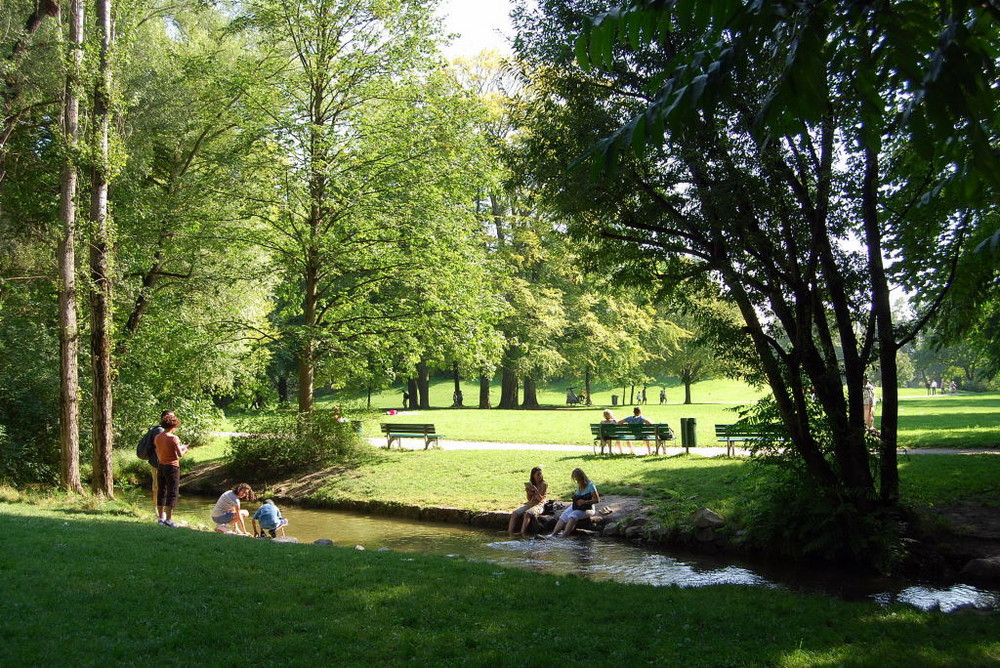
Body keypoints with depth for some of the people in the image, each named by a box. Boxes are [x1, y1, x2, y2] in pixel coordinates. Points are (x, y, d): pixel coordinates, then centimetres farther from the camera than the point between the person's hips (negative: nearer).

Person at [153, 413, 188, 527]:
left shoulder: (157, 437, 3)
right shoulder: (173, 438, -17)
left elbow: (158, 453, 12)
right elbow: (180, 454, -17)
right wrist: (184, 449, 5)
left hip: (161, 466, 7)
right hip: (172, 467, -7)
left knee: (161, 492, 14)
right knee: (172, 493, 0)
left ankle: (161, 518, 21)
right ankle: (168, 519, 0)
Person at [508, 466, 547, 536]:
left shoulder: (544, 484, -3)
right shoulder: (530, 484, 12)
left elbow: (540, 499, -9)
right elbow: (529, 499, 11)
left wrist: (535, 490, -22)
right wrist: (528, 492, -7)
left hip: (538, 505, -6)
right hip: (529, 504, 6)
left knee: (527, 513, -35)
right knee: (514, 513, -16)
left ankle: (522, 532, -41)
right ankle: (510, 531, -25)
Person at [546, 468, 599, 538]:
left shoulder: (590, 485, -11)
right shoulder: (579, 486, 11)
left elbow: (597, 500, -14)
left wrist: (584, 502, -20)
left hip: (588, 509, -7)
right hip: (577, 507, 7)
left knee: (572, 515, -32)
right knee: (564, 516, -17)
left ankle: (563, 536, -43)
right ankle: (553, 534, -28)